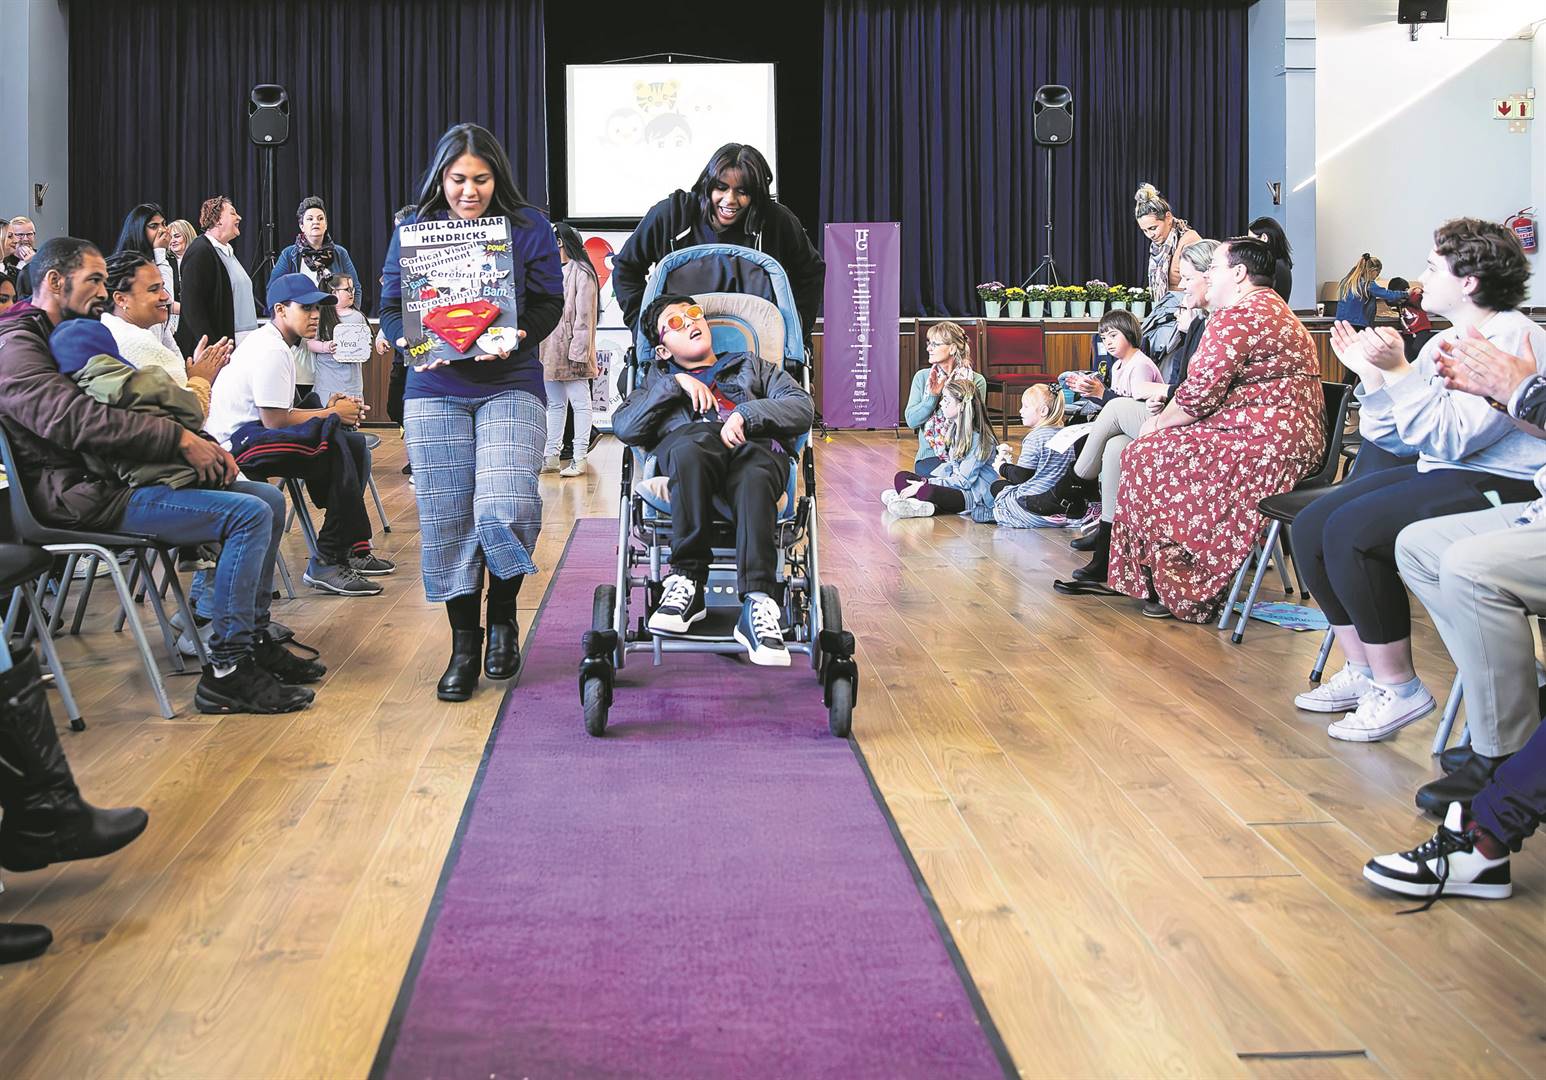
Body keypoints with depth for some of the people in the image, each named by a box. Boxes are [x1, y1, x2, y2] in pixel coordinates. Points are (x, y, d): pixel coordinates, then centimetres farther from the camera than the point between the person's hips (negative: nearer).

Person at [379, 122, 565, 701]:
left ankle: (502, 615, 9)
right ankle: (464, 643, 17)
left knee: (508, 506, -19)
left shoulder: (528, 226, 1)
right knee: (445, 520, 1)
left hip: (511, 386, -2)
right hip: (435, 392, 2)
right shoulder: (413, 230, 5)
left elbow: (549, 301, 0)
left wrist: (516, 337, -20)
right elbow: (391, 305, 6)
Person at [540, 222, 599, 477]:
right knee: (554, 404, 12)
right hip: (550, 349, 9)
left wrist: (578, 352, -18)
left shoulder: (581, 273, -8)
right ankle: (550, 456, 17)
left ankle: (579, 459, -1)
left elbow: (584, 316, -13)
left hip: (570, 350, -9)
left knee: (580, 403, -2)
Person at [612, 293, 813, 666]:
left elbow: (803, 407, 15)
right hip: (689, 437, 0)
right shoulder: (658, 378, 37)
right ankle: (688, 580, -34)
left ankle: (758, 604, -50)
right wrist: (676, 382, 8)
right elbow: (624, 427, 14)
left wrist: (745, 415, -3)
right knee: (689, 453, -41)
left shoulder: (753, 366, 36)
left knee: (754, 479, -40)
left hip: (755, 442, 0)